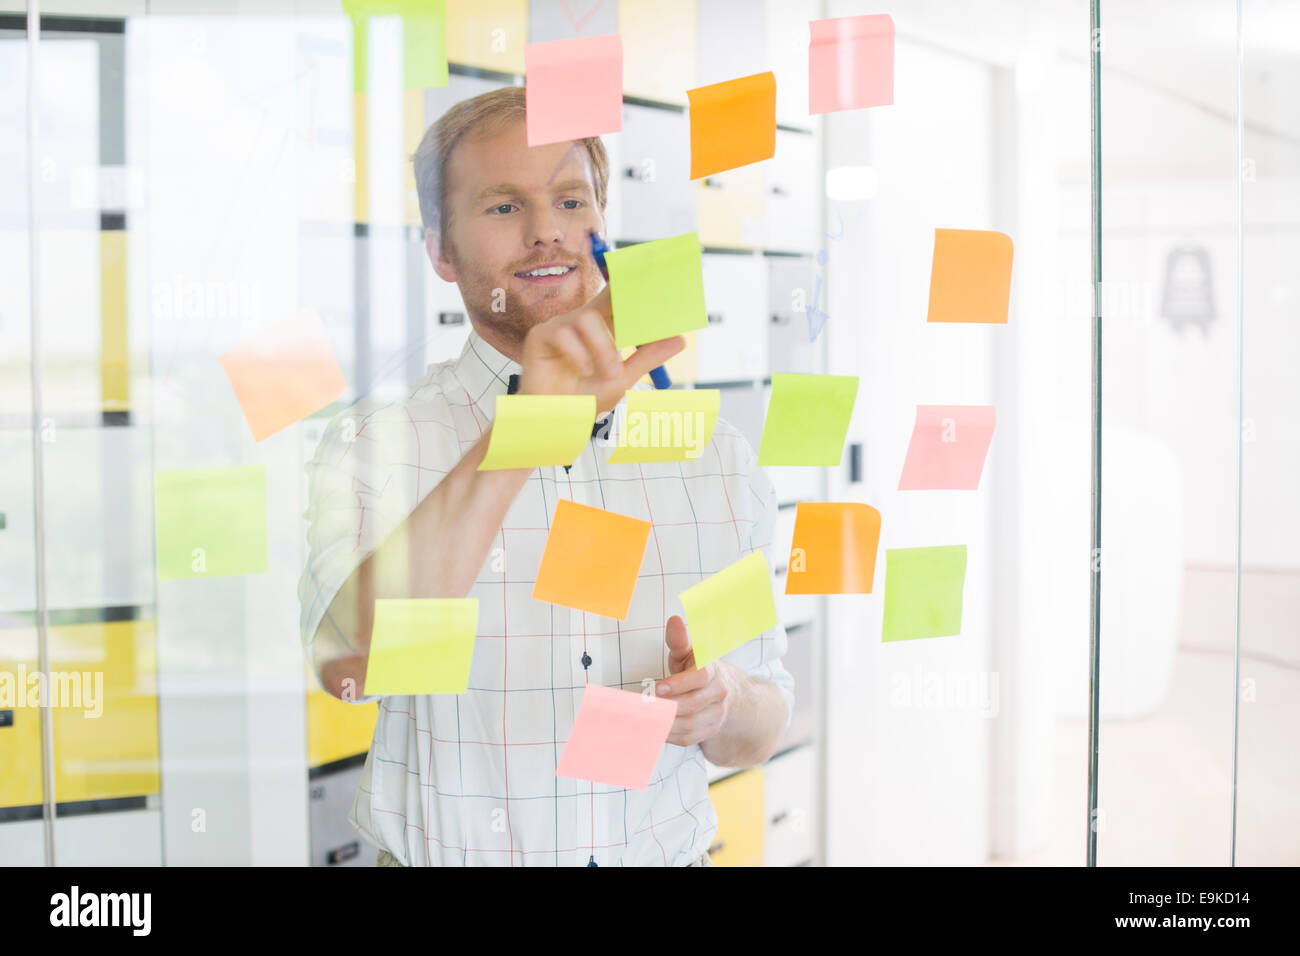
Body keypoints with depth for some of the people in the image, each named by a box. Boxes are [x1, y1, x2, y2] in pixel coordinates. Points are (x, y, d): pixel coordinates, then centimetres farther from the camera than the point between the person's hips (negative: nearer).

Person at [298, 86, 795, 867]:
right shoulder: (378, 443, -5)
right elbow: (347, 663, -23)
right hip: (447, 855, -2)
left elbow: (762, 732, 11)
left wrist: (723, 708, -11)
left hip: (672, 850, 3)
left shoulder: (715, 454, 3)